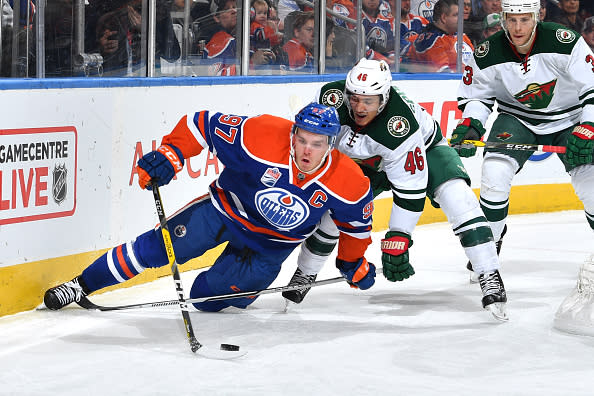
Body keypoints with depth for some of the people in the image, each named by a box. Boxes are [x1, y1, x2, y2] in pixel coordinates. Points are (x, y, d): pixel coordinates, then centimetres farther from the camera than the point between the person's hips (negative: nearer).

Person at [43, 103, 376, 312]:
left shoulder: (348, 181, -24)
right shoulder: (263, 137, -31)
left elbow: (357, 218, -2)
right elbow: (204, 123, -21)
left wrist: (353, 262, 9)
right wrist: (170, 153, -31)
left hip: (272, 243, 1)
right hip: (227, 209, -1)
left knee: (207, 296, -5)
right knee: (160, 245, -11)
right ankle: (82, 286, 4)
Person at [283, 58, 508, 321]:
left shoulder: (400, 126, -42)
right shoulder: (332, 97, -31)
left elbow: (410, 189, -37)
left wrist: (397, 240, -36)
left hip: (424, 150, -4)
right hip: (365, 162, 5)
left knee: (457, 197, -27)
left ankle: (490, 280, -24)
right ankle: (302, 277, 17)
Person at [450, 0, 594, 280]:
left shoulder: (565, 42, -26)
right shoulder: (489, 54, -17)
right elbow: (476, 94, -1)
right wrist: (470, 125, -19)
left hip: (569, 119, -2)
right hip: (518, 119, 2)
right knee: (495, 171, -23)